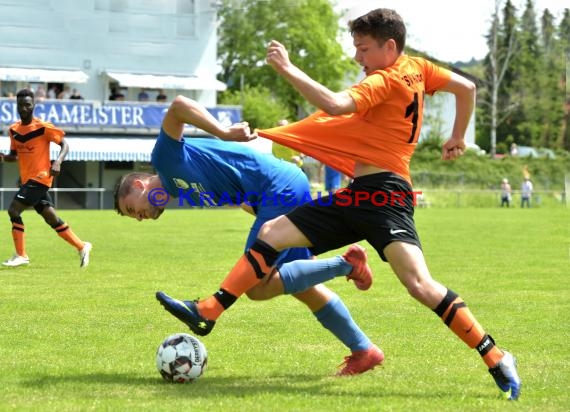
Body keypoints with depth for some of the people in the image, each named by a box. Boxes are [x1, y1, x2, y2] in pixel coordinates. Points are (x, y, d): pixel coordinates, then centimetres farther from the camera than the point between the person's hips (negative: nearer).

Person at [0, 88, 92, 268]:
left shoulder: (43, 127, -11)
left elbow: (64, 145, -8)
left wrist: (58, 162, -25)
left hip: (39, 178, -7)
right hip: (27, 179, 7)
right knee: (51, 217, 9)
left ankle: (21, 256, -6)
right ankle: (82, 247, 19)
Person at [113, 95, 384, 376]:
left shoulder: (165, 158, 1)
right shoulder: (182, 187, 26)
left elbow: (178, 105, -17)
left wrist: (224, 134, -23)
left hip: (280, 190, -10)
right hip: (292, 186, 10)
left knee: (255, 287, -11)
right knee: (302, 287, 14)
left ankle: (344, 264, -11)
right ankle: (363, 351, 17)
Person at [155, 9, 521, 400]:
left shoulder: (384, 79, -12)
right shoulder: (417, 68, 13)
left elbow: (335, 105, -27)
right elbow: (467, 86, 21)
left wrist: (287, 68, -22)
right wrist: (457, 138, 32)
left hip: (383, 195, -10)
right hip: (359, 196, 10)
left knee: (419, 283, -23)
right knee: (272, 233, 6)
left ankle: (497, 360, -17)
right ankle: (206, 313, 6)